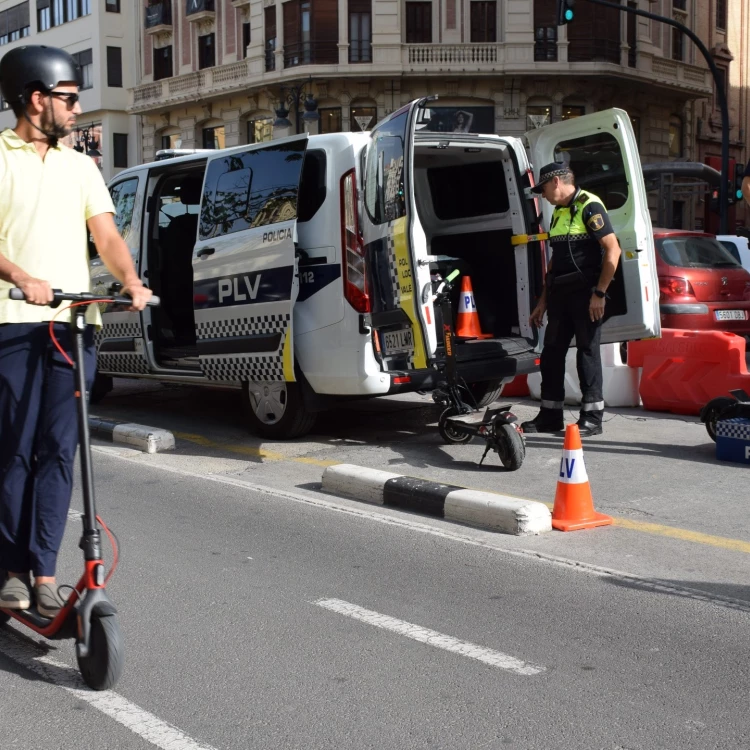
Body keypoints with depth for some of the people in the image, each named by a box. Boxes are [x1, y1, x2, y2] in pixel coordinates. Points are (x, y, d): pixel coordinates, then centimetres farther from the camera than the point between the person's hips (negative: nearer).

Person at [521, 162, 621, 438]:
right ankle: (550, 416, 16)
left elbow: (613, 251, -16)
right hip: (560, 293, 8)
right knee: (551, 352, 8)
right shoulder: (558, 213, 17)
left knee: (587, 351, -3)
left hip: (585, 293, -8)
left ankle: (592, 417, 4)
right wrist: (543, 302, 20)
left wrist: (600, 293, -18)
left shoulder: (588, 206, -9)